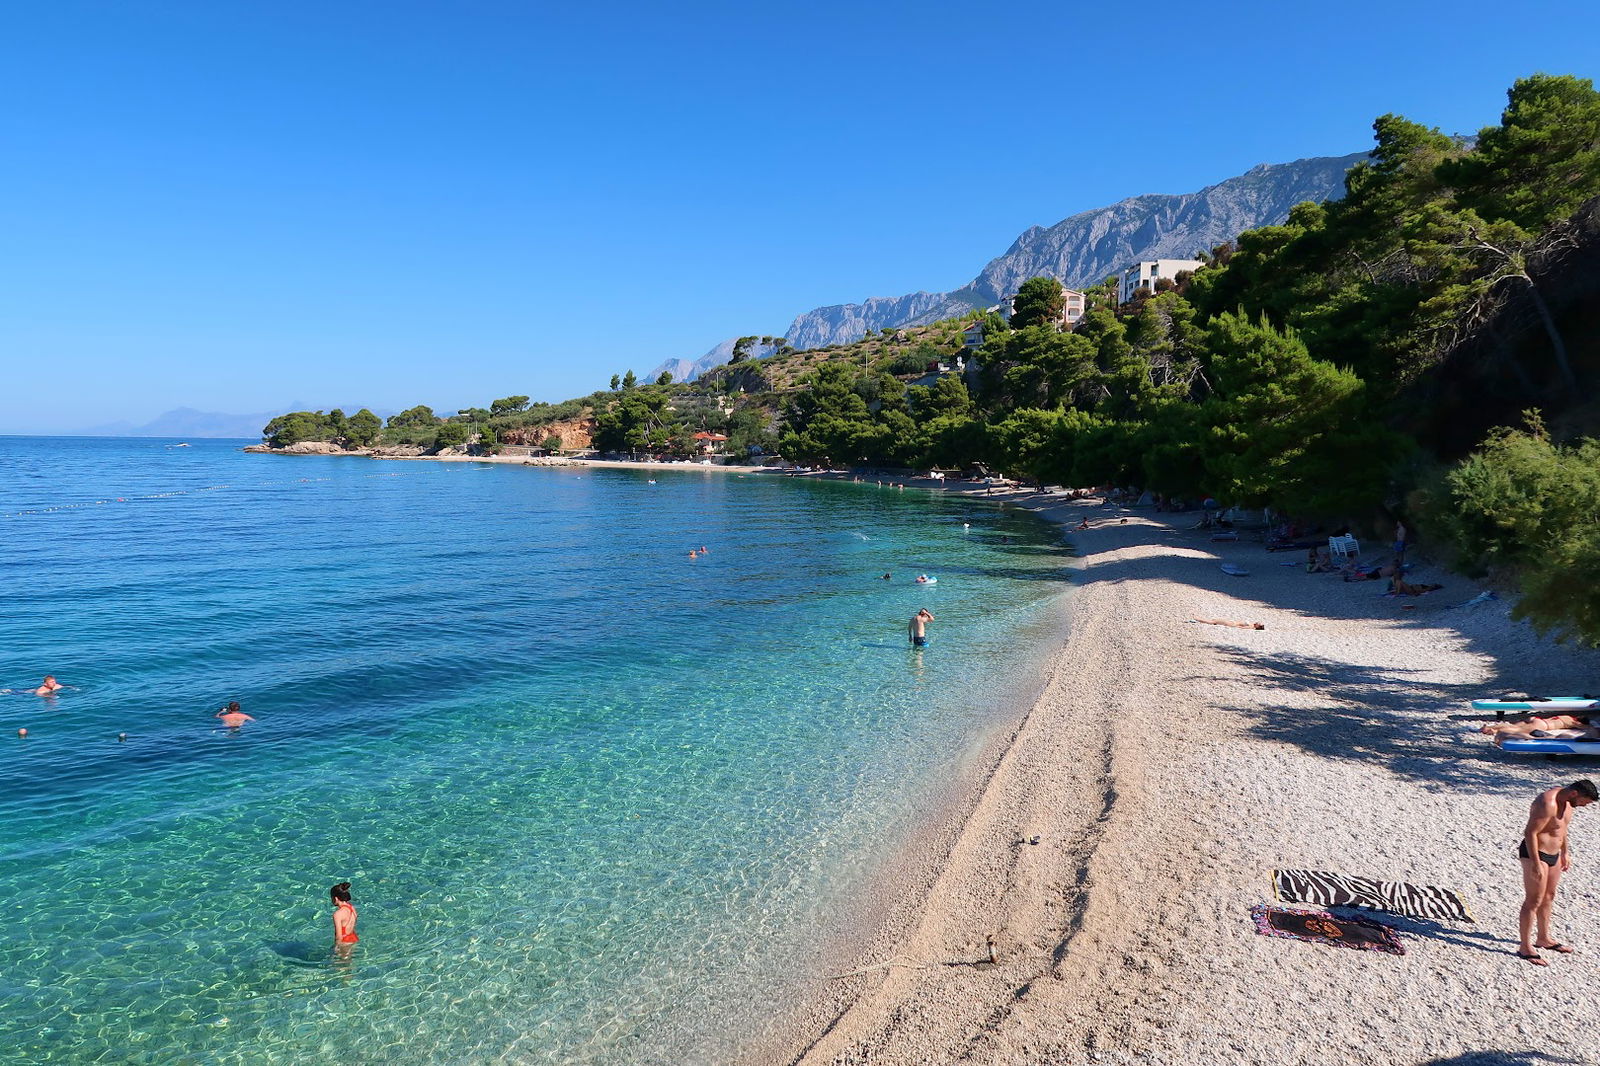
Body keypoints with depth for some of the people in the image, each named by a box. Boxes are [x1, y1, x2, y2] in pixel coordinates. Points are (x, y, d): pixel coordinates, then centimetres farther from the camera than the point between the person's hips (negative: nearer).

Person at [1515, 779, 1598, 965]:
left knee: (1548, 897, 21)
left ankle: (1544, 939, 37)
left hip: (1553, 854, 10)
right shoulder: (1548, 803, -27)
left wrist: (1565, 852, 25)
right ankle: (1525, 948, 2)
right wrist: (1536, 863, -26)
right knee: (1533, 901, -5)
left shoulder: (1567, 802, 3)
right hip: (1535, 854, -10)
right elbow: (1530, 832, -27)